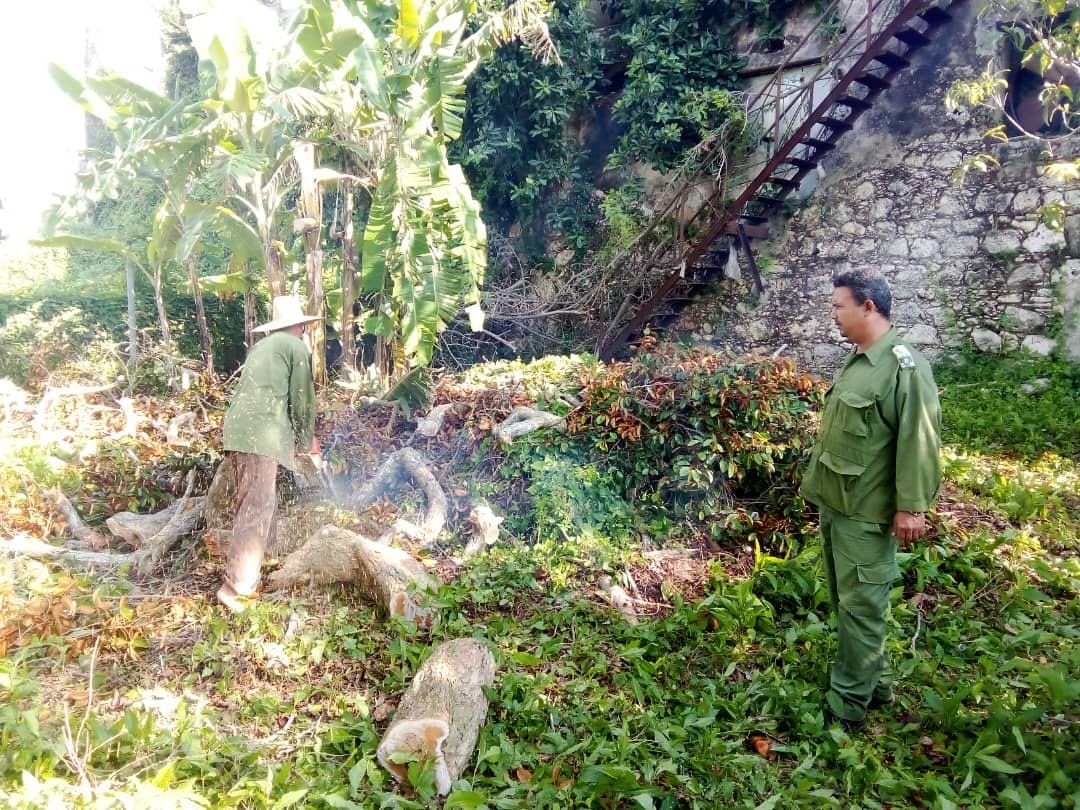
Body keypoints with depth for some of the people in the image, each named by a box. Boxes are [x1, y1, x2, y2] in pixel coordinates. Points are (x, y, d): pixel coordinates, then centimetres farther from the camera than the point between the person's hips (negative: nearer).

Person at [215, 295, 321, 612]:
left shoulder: (261, 346, 26)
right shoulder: (297, 347, 4)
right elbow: (302, 400, 1)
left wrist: (295, 435, 40)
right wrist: (308, 439, 17)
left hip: (237, 431, 8)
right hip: (261, 435, -8)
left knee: (249, 505, 15)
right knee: (256, 510, -9)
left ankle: (247, 574, 21)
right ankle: (235, 587, -12)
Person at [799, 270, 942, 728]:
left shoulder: (903, 366, -17)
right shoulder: (856, 362, 11)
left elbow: (918, 442, -19)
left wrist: (911, 505, -20)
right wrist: (817, 482, 22)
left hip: (865, 511, -9)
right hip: (834, 502, 9)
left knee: (860, 606, 1)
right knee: (846, 600, 18)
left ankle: (847, 704, 13)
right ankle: (873, 682, 34)